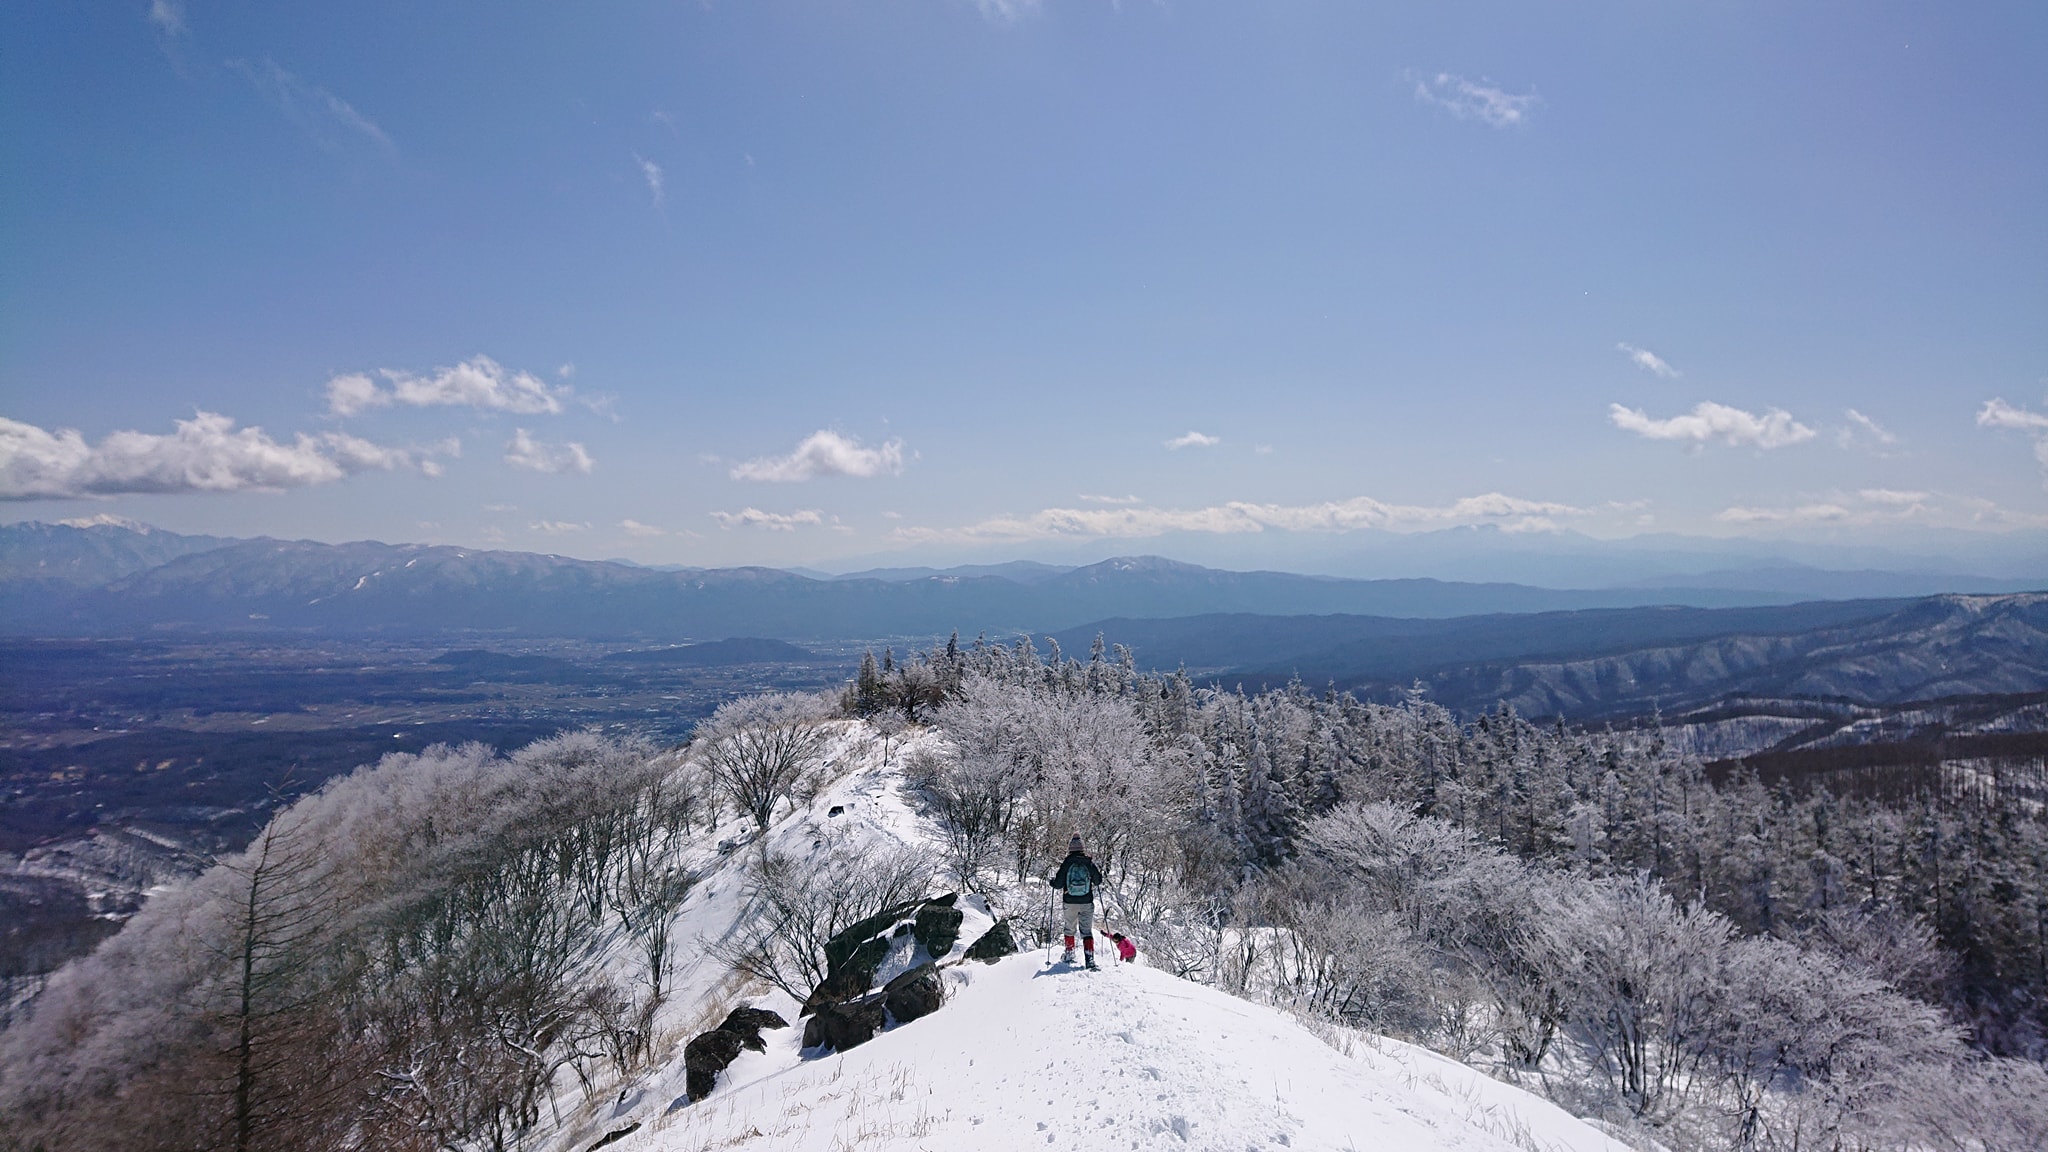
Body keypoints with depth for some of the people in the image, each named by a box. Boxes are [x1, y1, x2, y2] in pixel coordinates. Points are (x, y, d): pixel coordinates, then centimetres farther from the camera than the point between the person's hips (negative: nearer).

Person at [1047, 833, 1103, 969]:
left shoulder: (1066, 863, -8)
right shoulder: (1089, 863, -5)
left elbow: (1058, 884, -7)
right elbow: (1098, 880, 5)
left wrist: (1050, 880, 14)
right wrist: (1098, 872, 26)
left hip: (1070, 902, 0)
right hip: (1087, 902, 0)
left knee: (1070, 929, 20)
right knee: (1087, 931, 4)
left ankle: (1069, 954, 28)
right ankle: (1090, 957, -10)